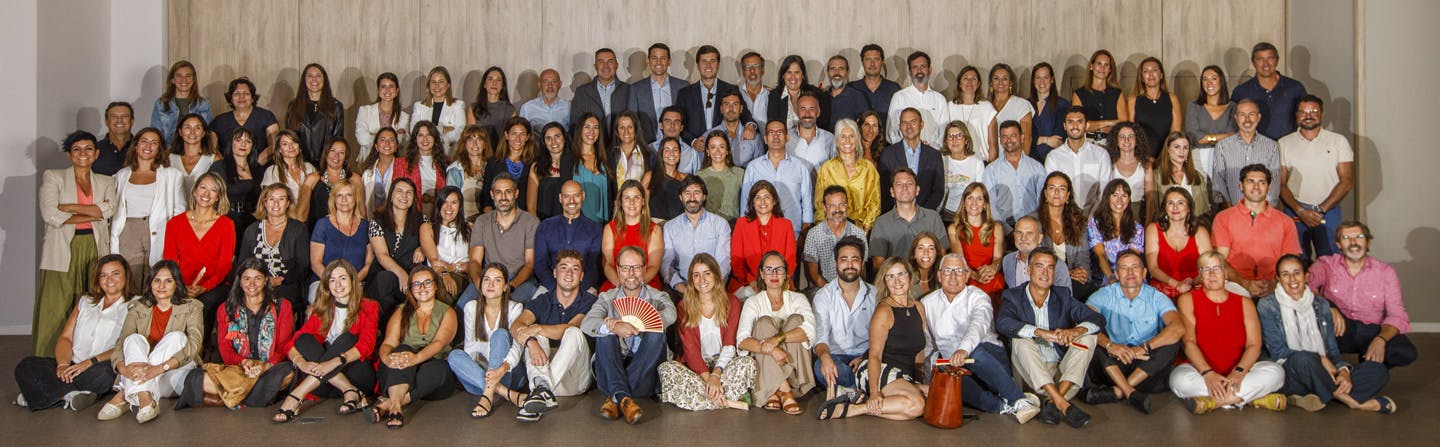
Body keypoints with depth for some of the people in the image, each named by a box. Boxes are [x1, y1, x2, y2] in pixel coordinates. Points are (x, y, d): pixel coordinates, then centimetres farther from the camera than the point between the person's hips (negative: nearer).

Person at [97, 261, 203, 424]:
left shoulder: (191, 308, 1)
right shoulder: (137, 308, 9)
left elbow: (193, 345, -16)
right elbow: (121, 343, -5)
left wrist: (160, 368, -33)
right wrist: (123, 368, -29)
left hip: (175, 375, -2)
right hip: (140, 379, 2)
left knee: (176, 337, -26)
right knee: (134, 339, -21)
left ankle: (124, 396, -33)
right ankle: (144, 398, -44)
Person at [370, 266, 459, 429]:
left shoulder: (447, 312, 9)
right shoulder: (402, 312, 15)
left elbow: (439, 342, -11)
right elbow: (388, 343, -2)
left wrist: (417, 357, -33)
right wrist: (386, 357, -28)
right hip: (401, 373, 1)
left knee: (438, 368, -34)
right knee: (403, 350, -31)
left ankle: (387, 402, -43)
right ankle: (396, 406, -53)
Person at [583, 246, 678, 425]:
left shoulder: (658, 297, 10)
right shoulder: (607, 298, 11)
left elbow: (670, 315, -16)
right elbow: (586, 324, -10)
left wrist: (627, 323, -24)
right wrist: (615, 327, -31)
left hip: (645, 374, 0)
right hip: (611, 374, 1)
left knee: (657, 334, -24)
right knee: (605, 333, -22)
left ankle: (615, 397, -31)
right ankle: (623, 397, -40)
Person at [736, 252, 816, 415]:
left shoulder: (798, 299, 10)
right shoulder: (753, 302, 6)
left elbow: (809, 330, -12)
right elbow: (742, 340, -12)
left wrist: (778, 338, -29)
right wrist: (770, 349, -31)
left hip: (794, 364, 1)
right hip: (763, 367, -1)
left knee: (795, 319, -19)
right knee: (764, 322, -22)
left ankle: (775, 391, -28)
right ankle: (785, 391, -37)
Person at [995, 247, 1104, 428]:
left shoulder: (1062, 296, 9)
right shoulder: (1013, 296, 0)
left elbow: (1098, 319, -3)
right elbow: (1002, 323, -22)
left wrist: (1075, 331, -26)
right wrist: (1040, 332, -35)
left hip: (1061, 369, 3)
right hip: (1030, 372, -3)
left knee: (1088, 336, -15)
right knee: (1020, 340, -28)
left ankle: (1053, 403, -29)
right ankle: (1063, 405, -38)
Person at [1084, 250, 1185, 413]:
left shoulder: (1156, 297, 2)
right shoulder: (1105, 295, 1)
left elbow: (1178, 328, -17)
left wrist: (1144, 348, -28)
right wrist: (1109, 345, -34)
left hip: (1147, 364, 1)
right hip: (1113, 365, -1)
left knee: (1172, 343, -25)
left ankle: (1116, 392, -29)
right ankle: (1131, 393, -34)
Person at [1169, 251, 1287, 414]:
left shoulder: (1244, 303, 15)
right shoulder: (1188, 300, 8)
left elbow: (1254, 345, 1)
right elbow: (1189, 342, -5)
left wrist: (1238, 373, -19)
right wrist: (1208, 374, -22)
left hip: (1236, 374, 3)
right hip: (1201, 372, -2)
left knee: (1275, 371, -23)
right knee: (1179, 379, -35)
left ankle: (1212, 401, -26)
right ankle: (1251, 399, -27)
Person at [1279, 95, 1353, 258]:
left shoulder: (1338, 141, 6)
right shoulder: (1284, 144, 7)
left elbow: (1347, 182, 1)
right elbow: (1281, 184, 2)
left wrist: (1321, 210, -9)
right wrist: (1300, 211, -11)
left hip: (1328, 210, 0)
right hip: (1295, 212, 0)